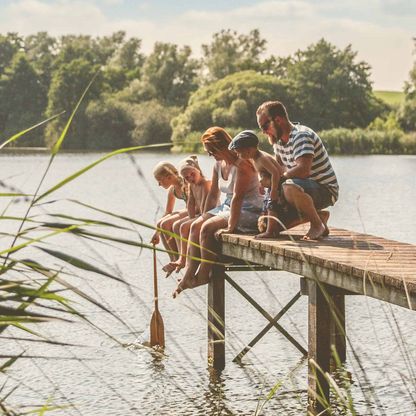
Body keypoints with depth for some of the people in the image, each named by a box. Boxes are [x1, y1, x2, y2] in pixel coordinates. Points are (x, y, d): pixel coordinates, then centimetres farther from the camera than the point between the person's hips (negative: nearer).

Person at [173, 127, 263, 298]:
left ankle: (203, 275, -11)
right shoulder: (219, 164, 8)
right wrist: (205, 218, 11)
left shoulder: (242, 165, -21)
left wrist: (230, 227, -30)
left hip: (249, 211, -9)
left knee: (208, 229, -23)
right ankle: (189, 274, -6)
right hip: (228, 206, 9)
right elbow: (213, 194, 15)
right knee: (196, 226, -5)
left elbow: (237, 197, -27)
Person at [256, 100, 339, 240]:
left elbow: (303, 170, -32)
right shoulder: (280, 140, 10)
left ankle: (318, 225, -18)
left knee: (290, 187, -39)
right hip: (306, 187, 10)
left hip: (325, 190, -9)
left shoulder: (301, 136, -20)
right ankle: (316, 215, 12)